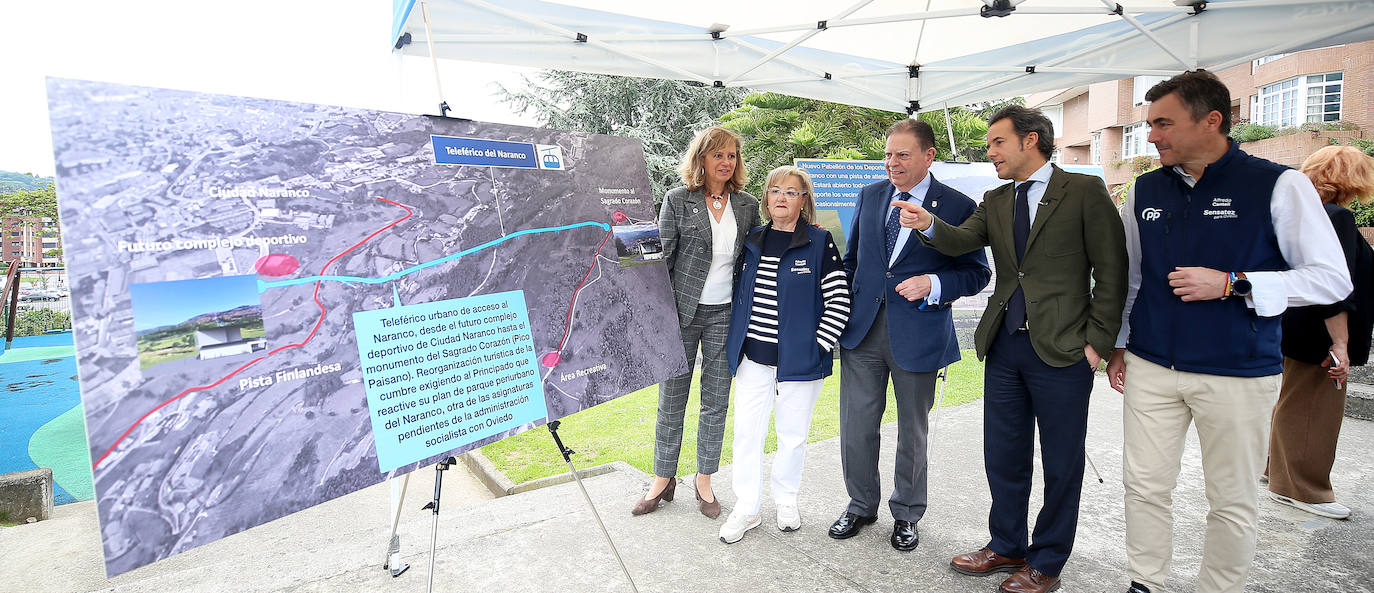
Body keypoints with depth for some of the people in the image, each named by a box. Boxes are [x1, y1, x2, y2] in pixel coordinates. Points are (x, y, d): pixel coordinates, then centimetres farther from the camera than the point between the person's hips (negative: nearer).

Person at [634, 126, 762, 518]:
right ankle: (663, 479, 26)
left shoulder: (747, 205, 6)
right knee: (671, 399, 8)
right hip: (682, 311, -2)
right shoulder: (677, 201, -3)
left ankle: (704, 481, 27)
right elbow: (662, 258, -4)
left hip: (725, 314, 2)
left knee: (716, 401, 9)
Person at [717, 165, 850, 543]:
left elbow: (839, 300, -6)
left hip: (799, 360, -3)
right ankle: (746, 508, 21)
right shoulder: (752, 242, 8)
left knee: (793, 434, 11)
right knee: (747, 431, 6)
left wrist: (817, 346, -10)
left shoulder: (820, 242, -5)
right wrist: (738, 341, 10)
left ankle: (786, 499, 33)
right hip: (753, 357, 3)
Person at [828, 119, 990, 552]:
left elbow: (977, 273, 0)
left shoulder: (958, 207, -4)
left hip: (918, 334, -3)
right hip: (862, 330, 3)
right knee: (856, 426, 8)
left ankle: (906, 515, 34)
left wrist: (933, 284, -18)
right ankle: (861, 506, 31)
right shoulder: (870, 196, 8)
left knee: (912, 431, 13)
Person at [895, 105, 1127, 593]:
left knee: (1061, 464, 9)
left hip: (1063, 350, -5)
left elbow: (1111, 270, -6)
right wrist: (929, 225, -25)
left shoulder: (1085, 191, -4)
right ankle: (1007, 547, 34)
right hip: (1004, 346, 5)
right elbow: (961, 241, -5)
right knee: (1003, 457, 15)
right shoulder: (995, 201, 11)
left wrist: (1097, 341, -9)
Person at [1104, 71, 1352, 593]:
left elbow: (1332, 279, -6)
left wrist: (1231, 285, -18)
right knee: (1144, 485, 9)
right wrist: (1118, 344, 14)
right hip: (1150, 368, 3)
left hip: (1237, 374, -3)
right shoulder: (1146, 191, 6)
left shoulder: (1278, 185, -6)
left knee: (1232, 501, 9)